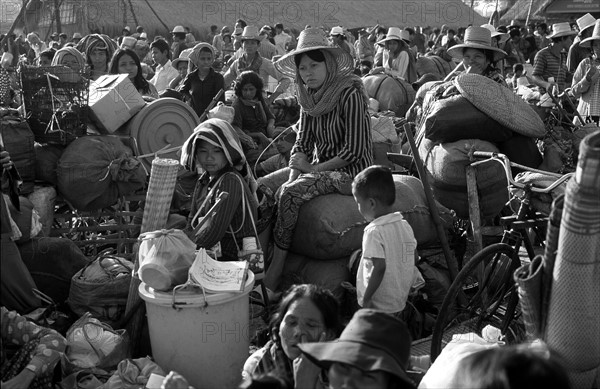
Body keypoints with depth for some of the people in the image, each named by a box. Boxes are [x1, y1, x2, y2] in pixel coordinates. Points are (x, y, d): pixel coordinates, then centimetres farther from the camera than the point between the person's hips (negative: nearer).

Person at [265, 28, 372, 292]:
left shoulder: (350, 94, -15)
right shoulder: (309, 97, 7)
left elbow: (354, 150, -18)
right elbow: (302, 144, 6)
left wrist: (313, 169, -14)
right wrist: (293, 177, -10)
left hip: (350, 171, -7)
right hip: (321, 167, 7)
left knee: (291, 195, -26)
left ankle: (275, 270, -16)